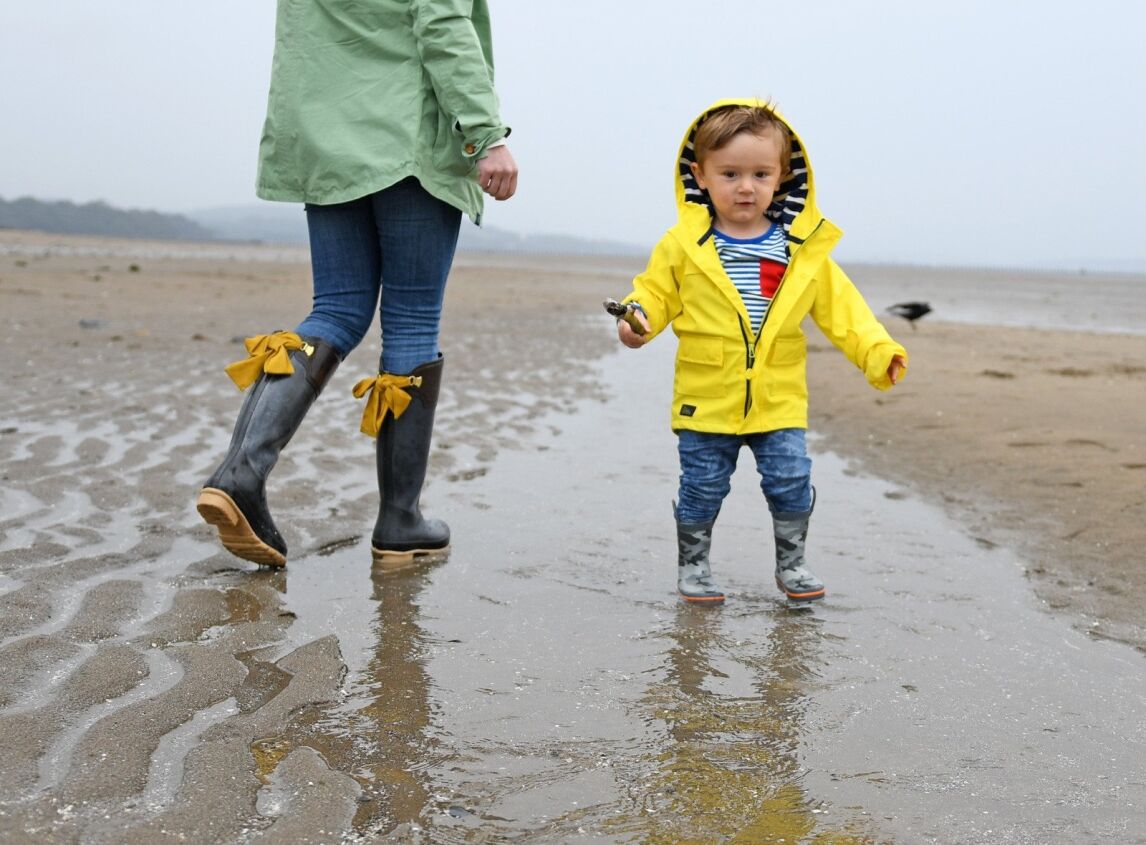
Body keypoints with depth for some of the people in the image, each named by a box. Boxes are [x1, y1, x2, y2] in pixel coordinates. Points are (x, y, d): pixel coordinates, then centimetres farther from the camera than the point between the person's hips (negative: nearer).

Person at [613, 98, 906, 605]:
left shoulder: (805, 249, 1)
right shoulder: (683, 245, -3)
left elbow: (841, 308, 3)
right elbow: (656, 292, 3)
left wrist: (877, 352, -7)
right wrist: (638, 319, -19)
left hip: (778, 400, 1)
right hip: (707, 401, -1)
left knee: (791, 482, 3)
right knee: (702, 489, 6)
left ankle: (791, 564, 24)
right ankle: (693, 566, 25)